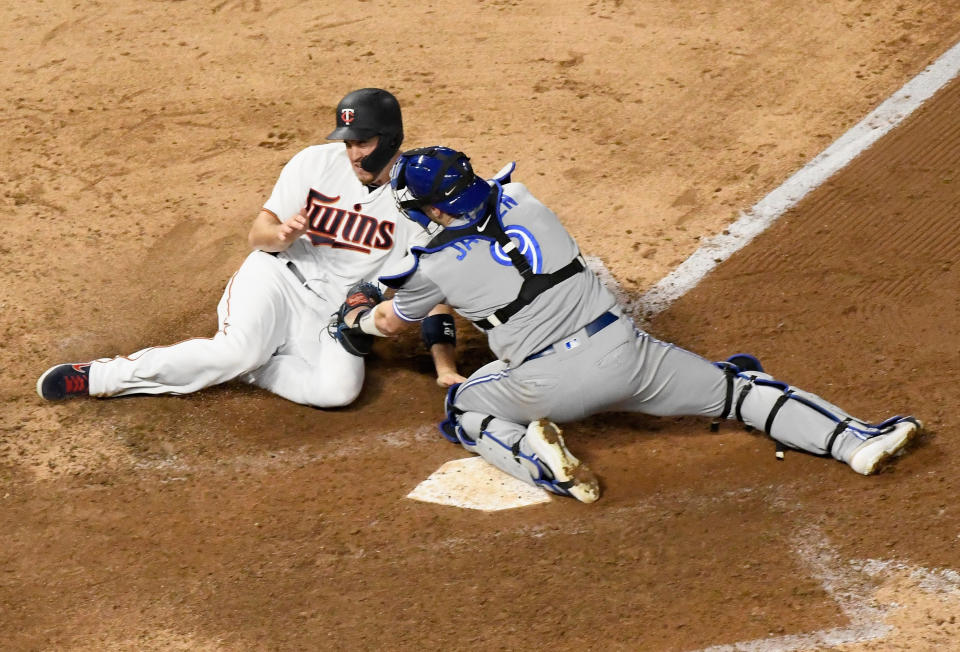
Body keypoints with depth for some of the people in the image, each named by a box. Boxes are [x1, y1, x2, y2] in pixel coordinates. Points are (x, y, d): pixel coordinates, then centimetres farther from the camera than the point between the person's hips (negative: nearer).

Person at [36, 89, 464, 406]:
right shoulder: (316, 162, -4)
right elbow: (258, 232, 0)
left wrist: (445, 368, -12)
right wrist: (281, 235, -25)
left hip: (335, 314, 1)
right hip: (278, 279, -1)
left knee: (338, 389, -30)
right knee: (240, 349, -32)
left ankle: (224, 365, -12)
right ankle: (108, 374, -18)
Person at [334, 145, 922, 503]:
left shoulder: (433, 266, -2)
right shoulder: (520, 198, 8)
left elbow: (390, 323, 20)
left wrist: (355, 318, 42)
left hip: (552, 384, -3)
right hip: (625, 349, 3)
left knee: (465, 407, 23)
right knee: (736, 386, 11)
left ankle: (536, 455, -7)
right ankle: (854, 439, -6)